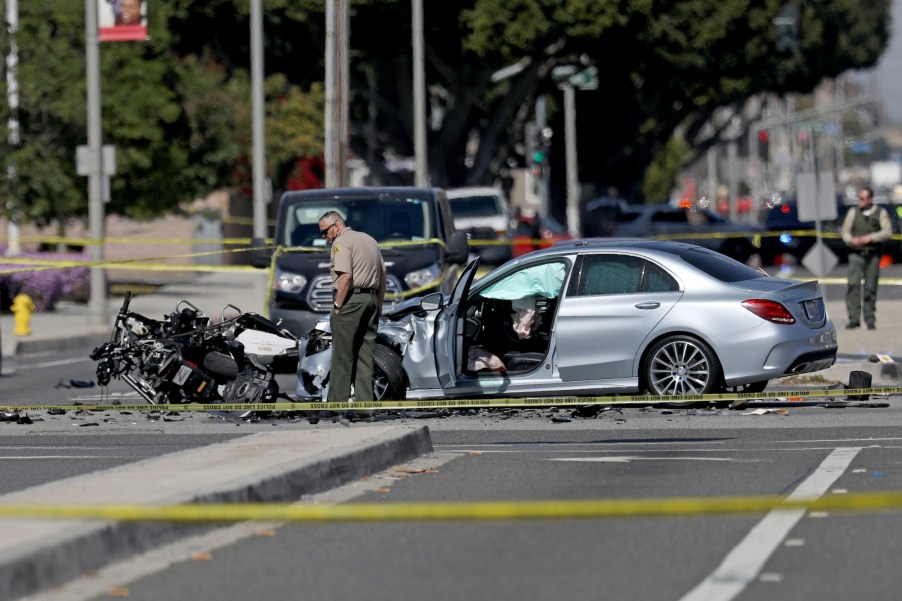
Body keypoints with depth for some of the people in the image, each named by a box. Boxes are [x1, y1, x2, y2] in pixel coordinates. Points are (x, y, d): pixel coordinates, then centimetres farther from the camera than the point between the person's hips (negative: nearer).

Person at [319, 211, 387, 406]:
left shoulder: (341, 242, -8)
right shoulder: (369, 239, 19)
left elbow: (346, 276, -19)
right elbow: (383, 272, 18)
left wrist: (337, 306, -15)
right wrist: (379, 305, 19)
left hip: (351, 299, -8)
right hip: (371, 299, 8)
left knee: (342, 356, -5)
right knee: (365, 354, 8)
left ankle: (337, 403, -6)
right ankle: (365, 403, 6)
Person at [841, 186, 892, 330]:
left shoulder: (881, 213, 5)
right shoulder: (853, 212, 8)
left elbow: (887, 232, -3)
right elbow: (845, 231, 8)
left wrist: (871, 237, -17)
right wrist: (851, 240, -14)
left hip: (873, 255, 0)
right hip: (856, 254, 0)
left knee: (870, 288, 2)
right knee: (853, 285, -15)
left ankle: (870, 320, 12)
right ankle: (854, 319, -16)